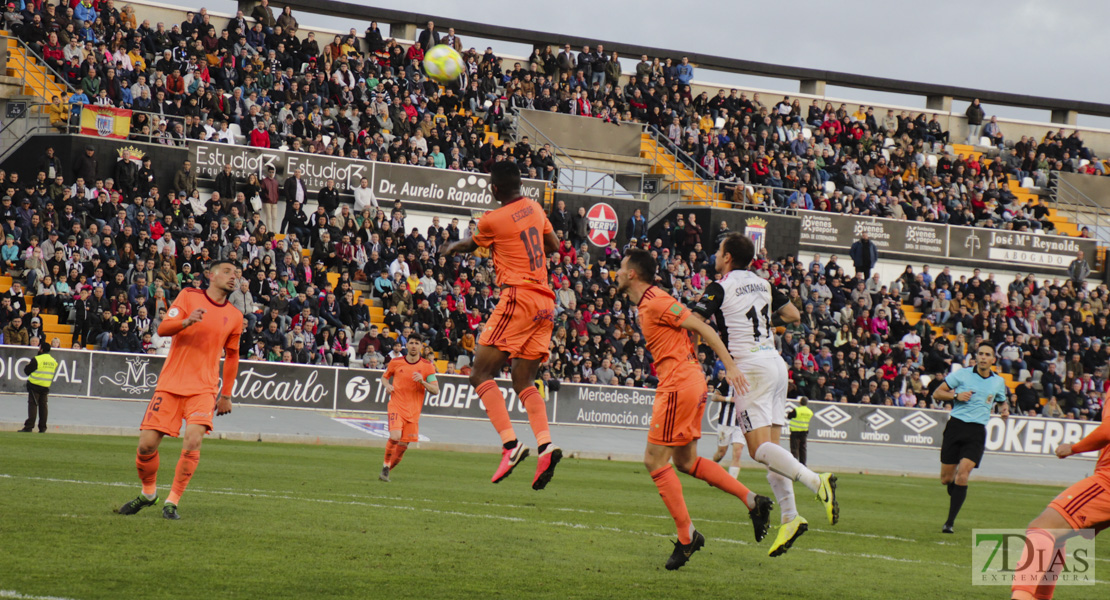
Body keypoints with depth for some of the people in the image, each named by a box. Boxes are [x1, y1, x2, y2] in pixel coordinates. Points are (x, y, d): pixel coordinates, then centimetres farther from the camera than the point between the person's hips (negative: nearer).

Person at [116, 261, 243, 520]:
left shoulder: (235, 316, 10)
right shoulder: (189, 296, 3)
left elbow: (232, 356, 22)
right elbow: (163, 328, -5)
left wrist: (226, 395, 21)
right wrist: (187, 321, -25)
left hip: (203, 389, 1)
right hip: (170, 383, -1)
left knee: (193, 441, -21)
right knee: (147, 443, -5)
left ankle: (172, 502, -8)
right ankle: (148, 493, 23)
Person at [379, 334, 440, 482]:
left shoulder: (427, 366, 1)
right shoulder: (396, 362, 3)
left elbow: (435, 390, -2)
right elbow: (384, 377, 20)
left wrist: (422, 382, -19)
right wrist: (387, 385, -3)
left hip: (413, 411, 2)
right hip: (396, 406, -2)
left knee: (403, 445, 4)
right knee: (395, 436, -24)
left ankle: (388, 470, 25)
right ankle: (385, 465, -3)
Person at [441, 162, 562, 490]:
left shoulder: (493, 220, -6)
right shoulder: (534, 208, 12)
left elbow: (470, 244, 16)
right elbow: (554, 245, 24)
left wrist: (451, 248, 37)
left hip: (518, 298, -7)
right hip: (546, 302, 7)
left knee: (481, 374, -5)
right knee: (523, 382, 10)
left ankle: (510, 443, -19)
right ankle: (546, 444, -11)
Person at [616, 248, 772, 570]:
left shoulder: (656, 301, -13)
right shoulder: (645, 304, 16)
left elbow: (702, 328, -14)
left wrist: (730, 366, -18)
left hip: (679, 383, -10)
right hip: (689, 382, 10)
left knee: (655, 459, -6)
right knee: (686, 461, 15)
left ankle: (687, 536, -3)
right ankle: (753, 501, 13)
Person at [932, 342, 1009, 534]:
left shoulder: (999, 381, 10)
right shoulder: (962, 374, 2)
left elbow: (1002, 401, 28)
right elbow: (937, 393, 5)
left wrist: (1005, 409, 5)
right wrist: (956, 396, -12)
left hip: (977, 432, 0)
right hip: (956, 425, 0)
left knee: (963, 473, -18)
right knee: (946, 478, 1)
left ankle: (950, 521, -15)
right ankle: (957, 498, 36)